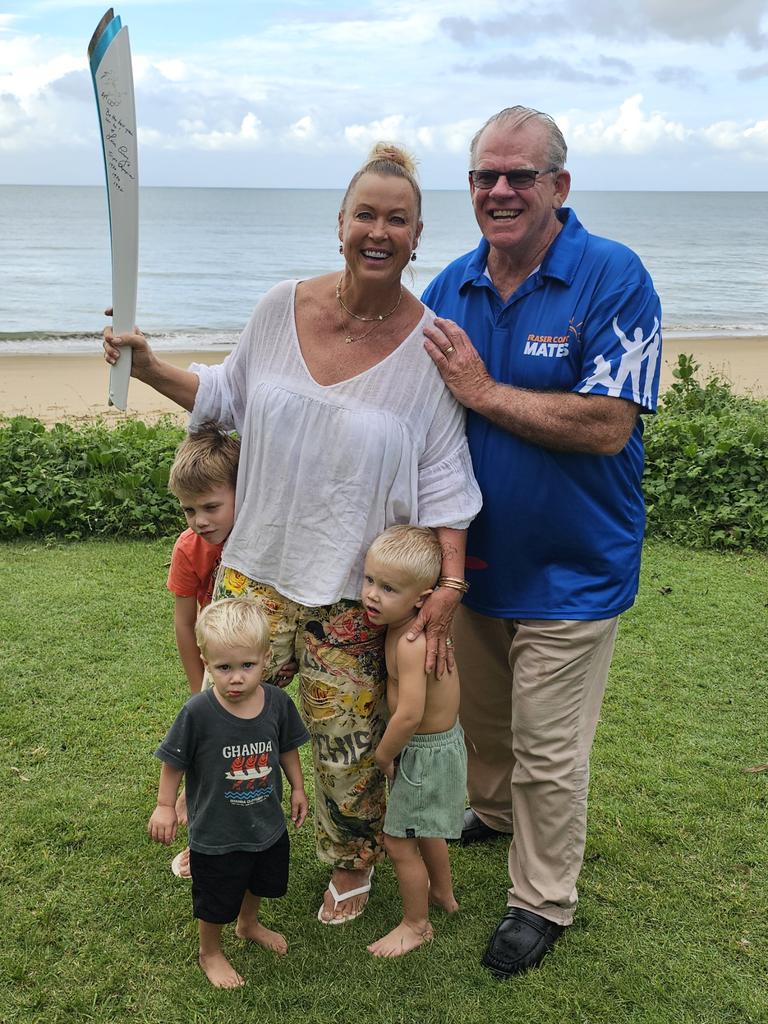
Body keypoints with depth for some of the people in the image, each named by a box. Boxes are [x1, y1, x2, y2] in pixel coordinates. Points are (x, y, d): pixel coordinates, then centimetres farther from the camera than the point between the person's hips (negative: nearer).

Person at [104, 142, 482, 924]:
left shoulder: (432, 346, -12)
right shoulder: (282, 308, -3)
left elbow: (444, 480, -9)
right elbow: (229, 394, 13)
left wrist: (449, 584, -15)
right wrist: (150, 369, 2)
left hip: (356, 588, -3)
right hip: (258, 564, 3)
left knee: (347, 741, 11)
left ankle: (352, 866, 41)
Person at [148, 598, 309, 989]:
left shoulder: (277, 702, -17)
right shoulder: (198, 712, -28)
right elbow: (174, 761, -13)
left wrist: (297, 788, 9)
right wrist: (165, 806, -8)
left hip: (268, 824, 4)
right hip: (216, 833, -4)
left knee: (260, 882, 31)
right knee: (216, 903, 18)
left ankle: (249, 924, 62)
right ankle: (210, 953, 48)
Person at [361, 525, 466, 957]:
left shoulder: (410, 643, -32)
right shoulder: (409, 624, -6)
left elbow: (409, 714, -34)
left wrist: (384, 755, -18)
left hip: (428, 751, -9)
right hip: (440, 740, 9)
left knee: (399, 841, 6)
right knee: (425, 830, 28)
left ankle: (416, 924, 26)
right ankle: (443, 893, 51)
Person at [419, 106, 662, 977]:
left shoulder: (613, 278, -17)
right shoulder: (449, 288, 0)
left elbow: (607, 425, -26)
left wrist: (482, 391, -23)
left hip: (569, 570, -5)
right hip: (470, 554, 6)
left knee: (548, 750, 8)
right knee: (480, 717, 25)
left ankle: (542, 901, 29)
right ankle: (491, 814, 54)